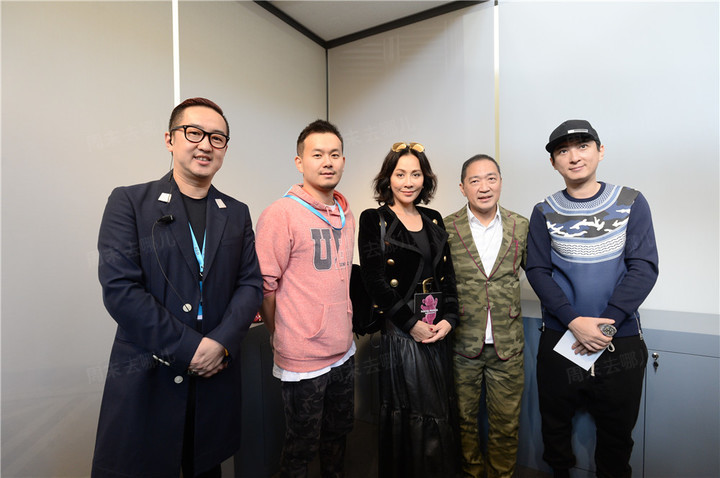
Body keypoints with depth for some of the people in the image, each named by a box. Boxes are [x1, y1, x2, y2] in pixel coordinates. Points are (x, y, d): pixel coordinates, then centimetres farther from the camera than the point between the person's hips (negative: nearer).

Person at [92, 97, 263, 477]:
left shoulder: (237, 214, 6)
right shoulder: (129, 202, -4)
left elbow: (251, 284, 2)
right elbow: (119, 288, -13)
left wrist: (221, 343, -13)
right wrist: (189, 349, -16)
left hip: (215, 375, 3)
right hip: (146, 379, -3)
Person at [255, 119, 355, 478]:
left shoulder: (346, 215, 6)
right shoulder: (281, 213, -16)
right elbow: (265, 286, -14)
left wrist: (344, 328, 12)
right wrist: (285, 338, -3)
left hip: (344, 353, 6)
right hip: (303, 359, -6)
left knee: (338, 436, 25)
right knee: (302, 449, 15)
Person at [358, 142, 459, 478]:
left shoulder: (433, 220, 10)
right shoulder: (373, 220, -7)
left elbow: (448, 275, 9)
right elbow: (375, 281, -13)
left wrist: (449, 319, -3)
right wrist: (412, 324, -13)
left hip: (438, 329, 6)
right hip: (399, 331, -5)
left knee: (441, 410, 17)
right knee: (410, 415, 6)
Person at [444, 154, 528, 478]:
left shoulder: (521, 226, 1)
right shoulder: (445, 229, -5)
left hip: (508, 344, 2)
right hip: (461, 343, -1)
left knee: (506, 424, 15)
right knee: (465, 420, 17)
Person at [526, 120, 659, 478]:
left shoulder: (631, 203, 0)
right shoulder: (545, 213, 0)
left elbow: (643, 268, -7)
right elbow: (537, 271, -5)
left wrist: (606, 325, -16)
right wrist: (574, 321, -17)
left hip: (621, 341, 0)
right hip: (560, 338, 0)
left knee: (617, 429, 17)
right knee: (555, 423, 15)